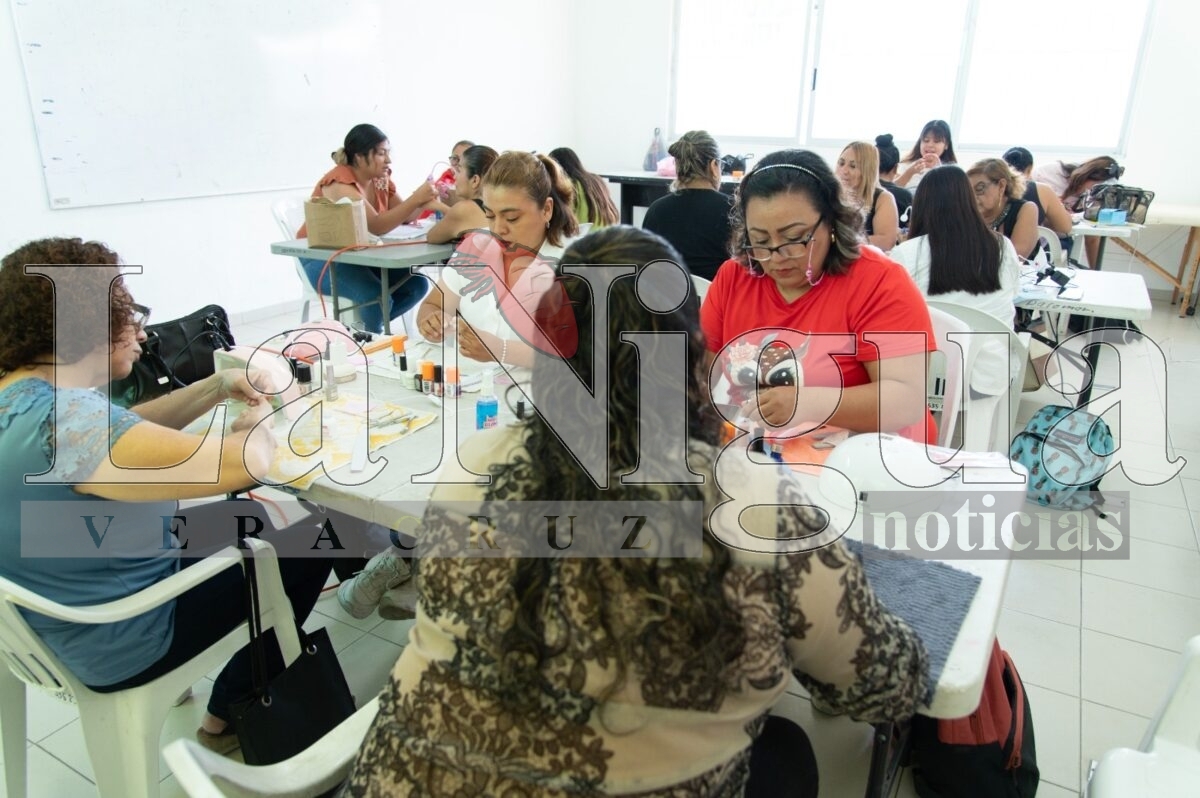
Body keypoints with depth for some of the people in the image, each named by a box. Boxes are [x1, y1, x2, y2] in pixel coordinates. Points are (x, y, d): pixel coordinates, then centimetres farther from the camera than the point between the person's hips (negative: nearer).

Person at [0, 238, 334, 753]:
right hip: (116, 640, -9)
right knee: (308, 547, 5)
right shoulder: (67, 423, -35)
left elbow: (127, 431, 10)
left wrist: (215, 388, -2)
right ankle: (231, 716, 23)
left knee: (250, 518, 22)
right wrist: (256, 422, -14)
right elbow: (243, 464, -37)